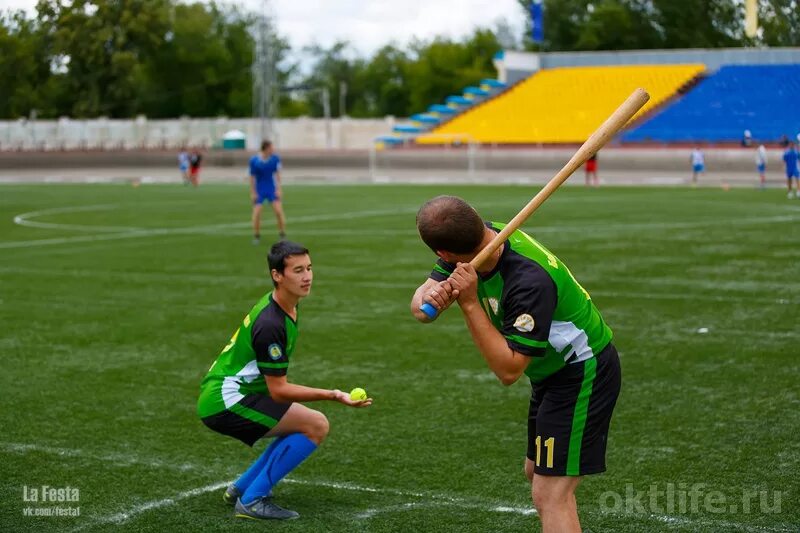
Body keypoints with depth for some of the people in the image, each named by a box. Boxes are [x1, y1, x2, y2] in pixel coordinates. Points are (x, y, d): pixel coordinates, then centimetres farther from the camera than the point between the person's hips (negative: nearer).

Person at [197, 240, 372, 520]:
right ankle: (252, 500, -12)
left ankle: (241, 488, 18)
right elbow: (278, 390, -21)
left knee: (304, 426, 19)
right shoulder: (270, 324, -24)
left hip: (220, 395, 10)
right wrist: (331, 395, -24)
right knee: (316, 425, -15)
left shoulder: (281, 306, 7)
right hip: (226, 400, -10)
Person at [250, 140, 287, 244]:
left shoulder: (275, 159, -8)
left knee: (279, 211, -8)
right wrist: (253, 193, -6)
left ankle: (282, 235, 5)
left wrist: (278, 189, -5)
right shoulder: (254, 160, -13)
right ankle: (256, 236, 14)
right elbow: (252, 177, -7)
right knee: (257, 213, -4)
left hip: (271, 189, 1)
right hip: (259, 190, -1)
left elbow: (277, 174, -1)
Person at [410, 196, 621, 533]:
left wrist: (469, 303, -36)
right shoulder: (487, 235, -12)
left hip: (584, 373, -9)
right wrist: (429, 298, -37)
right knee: (537, 473, 22)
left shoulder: (529, 281, -36)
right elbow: (419, 303, -12)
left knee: (550, 495, -14)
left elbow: (508, 370, -32)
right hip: (553, 371, 9)